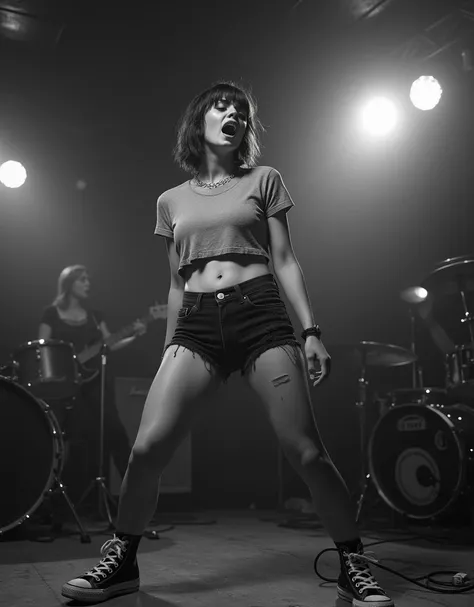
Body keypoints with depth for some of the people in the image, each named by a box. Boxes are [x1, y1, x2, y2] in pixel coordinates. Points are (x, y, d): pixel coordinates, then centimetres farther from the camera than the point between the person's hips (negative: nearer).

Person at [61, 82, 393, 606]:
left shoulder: (263, 180, 13)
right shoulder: (171, 201, 19)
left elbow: (284, 261, 8)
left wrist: (310, 331, -1)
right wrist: (169, 351, 17)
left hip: (260, 315, -2)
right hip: (195, 326, 2)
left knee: (306, 451, -9)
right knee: (147, 448, -12)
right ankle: (121, 563, 9)